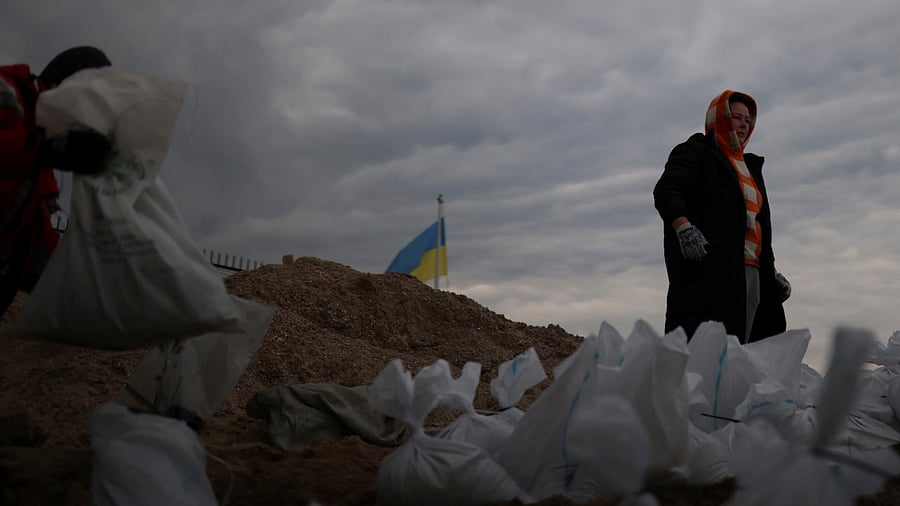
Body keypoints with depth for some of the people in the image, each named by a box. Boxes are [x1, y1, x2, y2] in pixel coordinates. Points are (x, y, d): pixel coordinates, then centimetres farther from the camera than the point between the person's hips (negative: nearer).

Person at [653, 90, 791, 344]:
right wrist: (683, 226, -28)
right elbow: (666, 191, -10)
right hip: (707, 267, -8)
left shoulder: (750, 167, 32)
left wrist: (771, 272, 30)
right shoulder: (695, 152, 8)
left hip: (750, 273, 8)